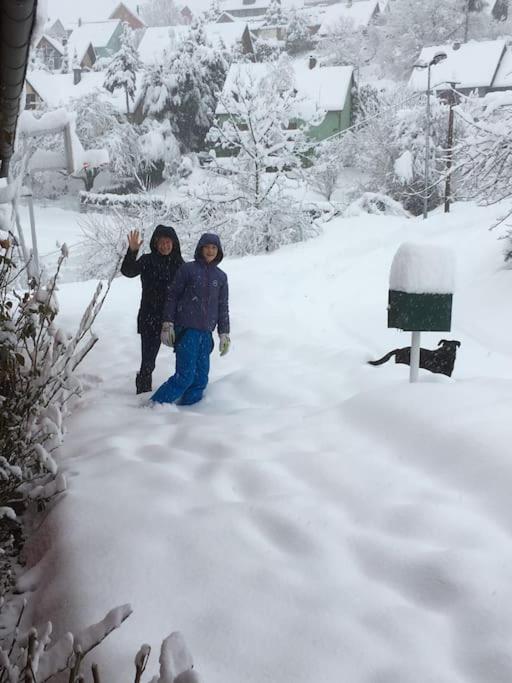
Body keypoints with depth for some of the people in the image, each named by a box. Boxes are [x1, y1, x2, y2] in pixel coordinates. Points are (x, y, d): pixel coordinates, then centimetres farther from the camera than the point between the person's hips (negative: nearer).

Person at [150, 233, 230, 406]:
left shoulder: (221, 276, 13)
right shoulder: (188, 269, 1)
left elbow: (223, 307, 17)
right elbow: (172, 296, 1)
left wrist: (224, 334, 12)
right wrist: (167, 325, -5)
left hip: (206, 333, 5)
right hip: (186, 330, -5)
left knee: (201, 379, 1)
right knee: (185, 376, -12)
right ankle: (155, 405, -1)